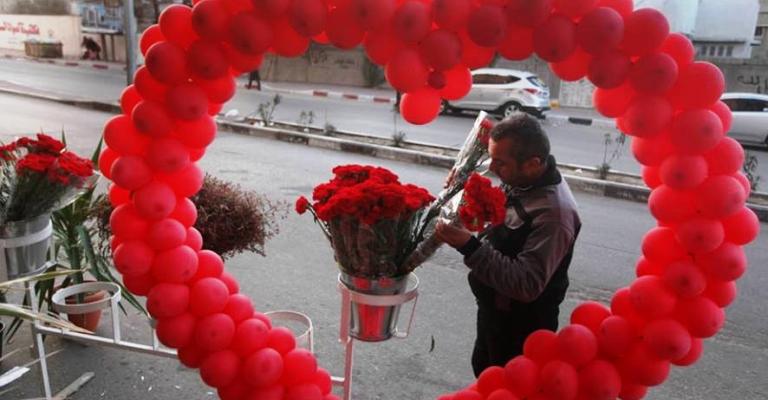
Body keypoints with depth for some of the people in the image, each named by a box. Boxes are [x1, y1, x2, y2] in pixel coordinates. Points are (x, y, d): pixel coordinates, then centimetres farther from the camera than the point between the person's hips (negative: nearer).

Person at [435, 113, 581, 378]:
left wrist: (469, 247, -40)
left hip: (522, 326, -8)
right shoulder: (520, 181, -8)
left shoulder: (553, 212, -34)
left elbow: (527, 285, -36)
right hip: (494, 310, 8)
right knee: (483, 370, 30)